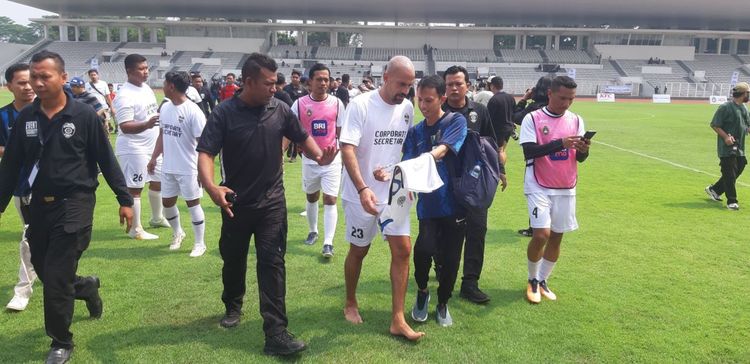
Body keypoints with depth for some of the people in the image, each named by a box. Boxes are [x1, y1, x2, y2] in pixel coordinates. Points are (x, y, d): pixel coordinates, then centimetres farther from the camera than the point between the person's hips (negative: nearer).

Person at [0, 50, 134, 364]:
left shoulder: (85, 116, -9)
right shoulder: (25, 118, 3)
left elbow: (107, 161, -4)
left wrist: (125, 200, -3)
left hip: (75, 204, -5)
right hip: (39, 205, 5)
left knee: (55, 280, -4)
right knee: (44, 272, 14)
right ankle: (86, 287, 46)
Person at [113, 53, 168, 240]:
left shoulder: (146, 88, 9)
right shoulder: (125, 95, -20)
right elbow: (125, 126, -27)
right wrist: (147, 124, -39)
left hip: (152, 146, 10)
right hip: (134, 149, -9)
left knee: (158, 181, 19)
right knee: (134, 188, 0)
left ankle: (157, 218, 38)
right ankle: (135, 229, 10)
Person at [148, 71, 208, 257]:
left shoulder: (193, 111, -16)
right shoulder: (165, 107, 6)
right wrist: (154, 158, 16)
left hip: (188, 168, -7)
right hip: (168, 167, 7)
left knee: (193, 203, 2)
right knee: (167, 202, 15)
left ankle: (200, 243, 15)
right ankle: (178, 233, 40)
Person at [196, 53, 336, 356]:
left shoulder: (280, 109, -3)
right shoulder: (224, 113, -12)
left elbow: (301, 137, 12)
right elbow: (205, 153, -19)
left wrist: (318, 156, -9)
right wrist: (211, 187, -38)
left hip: (272, 202, 1)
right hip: (236, 202, 0)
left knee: (272, 263, -5)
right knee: (233, 259, 18)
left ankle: (276, 332, -4)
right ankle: (233, 306, 45)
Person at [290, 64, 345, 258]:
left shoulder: (337, 103, -4)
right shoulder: (299, 104, -6)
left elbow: (341, 132, 4)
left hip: (331, 159, -1)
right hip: (309, 160, 2)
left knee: (330, 200, -7)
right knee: (311, 198, 18)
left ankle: (328, 243, -5)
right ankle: (313, 231, 38)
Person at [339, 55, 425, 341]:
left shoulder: (408, 108, 2)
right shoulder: (360, 105, -15)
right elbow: (347, 149, -22)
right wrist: (363, 188, -32)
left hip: (394, 192, 5)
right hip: (361, 193, -4)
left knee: (402, 250, -2)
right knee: (359, 251, 10)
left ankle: (398, 320, 7)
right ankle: (350, 303, 34)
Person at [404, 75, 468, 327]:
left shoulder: (456, 121, -3)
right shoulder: (415, 132, 9)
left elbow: (442, 149, -20)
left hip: (455, 202, -2)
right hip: (428, 204, 2)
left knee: (451, 258, 6)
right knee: (424, 249, -19)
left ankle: (442, 303, 33)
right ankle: (422, 291, 12)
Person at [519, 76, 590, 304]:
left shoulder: (576, 120, 5)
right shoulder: (532, 118, -7)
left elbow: (580, 158, 4)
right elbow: (529, 152, -18)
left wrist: (583, 150, -20)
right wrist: (560, 143, -27)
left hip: (566, 189, 5)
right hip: (539, 187, -4)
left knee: (556, 236, 9)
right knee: (541, 234, -13)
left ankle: (542, 281, 26)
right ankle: (532, 280, 11)